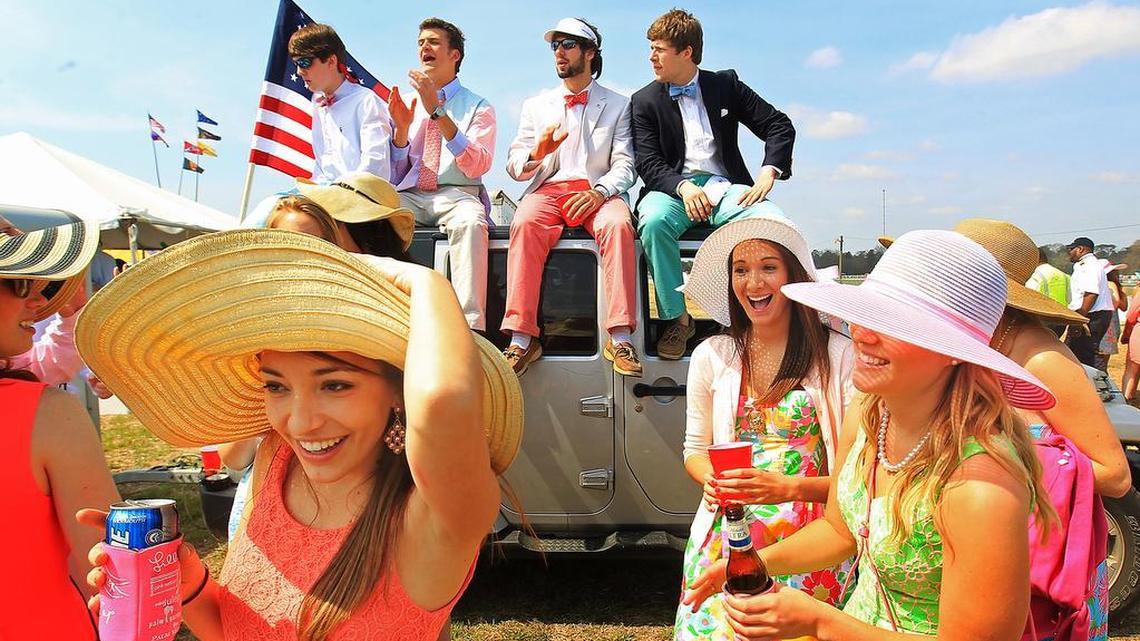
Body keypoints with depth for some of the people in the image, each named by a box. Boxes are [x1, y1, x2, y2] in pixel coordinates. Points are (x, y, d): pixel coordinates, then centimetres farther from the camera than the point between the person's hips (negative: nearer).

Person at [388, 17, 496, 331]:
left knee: (469, 221, -38)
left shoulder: (478, 106, 10)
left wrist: (438, 112, -15)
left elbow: (478, 166, -8)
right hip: (408, 196, 3)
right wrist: (401, 128, -1)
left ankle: (470, 327, -42)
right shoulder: (406, 104, 20)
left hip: (456, 195, -3)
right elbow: (395, 176, 17)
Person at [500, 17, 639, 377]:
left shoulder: (618, 105, 15)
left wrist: (598, 192, -16)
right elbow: (514, 166, 14)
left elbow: (625, 166, 5)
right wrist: (536, 153, -10)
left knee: (618, 223, -36)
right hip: (547, 189, 1)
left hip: (598, 193, -1)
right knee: (526, 223, -33)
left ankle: (621, 339, -38)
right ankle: (522, 339, -36)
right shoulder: (535, 106, 21)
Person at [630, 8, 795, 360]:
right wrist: (683, 187, -23)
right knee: (654, 222, -37)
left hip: (723, 186, 1)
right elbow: (648, 163, -2)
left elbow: (779, 125, 10)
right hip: (672, 187, -1)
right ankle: (677, 318, -22)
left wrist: (768, 173, -8)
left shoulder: (725, 85, 12)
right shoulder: (644, 101, 9)